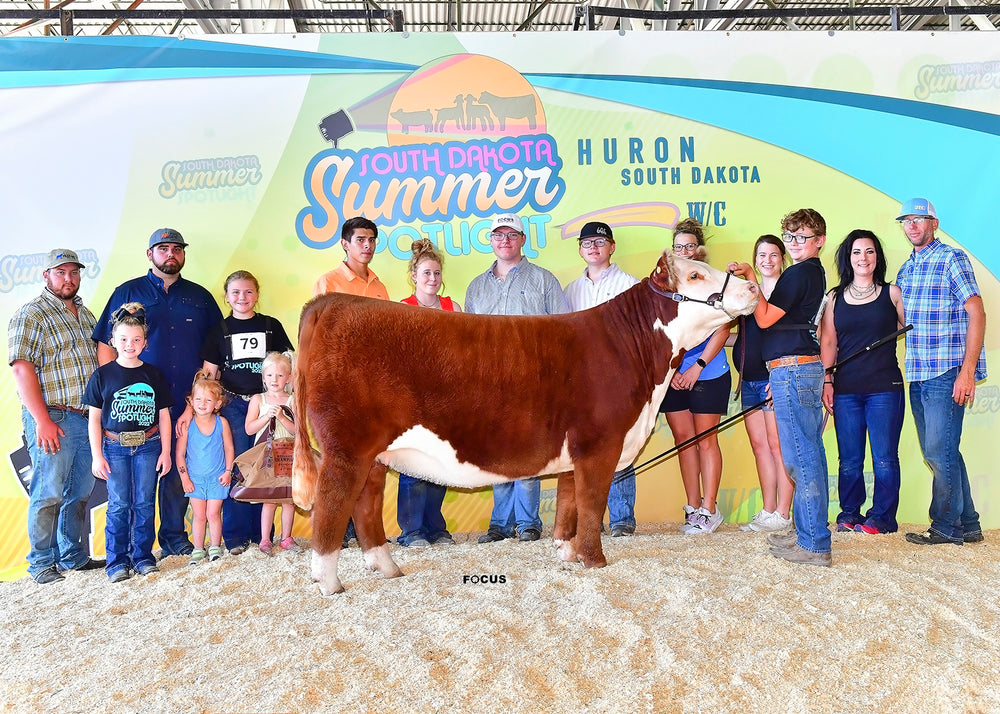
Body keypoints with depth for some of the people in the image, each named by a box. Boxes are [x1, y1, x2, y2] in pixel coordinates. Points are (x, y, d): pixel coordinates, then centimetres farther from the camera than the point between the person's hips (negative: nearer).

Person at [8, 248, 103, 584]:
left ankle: (74, 556, 23)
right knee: (48, 494, -2)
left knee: (80, 493, 12)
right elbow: (22, 369, -13)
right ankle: (42, 563, 10)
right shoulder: (30, 315, -5)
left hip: (88, 418, 7)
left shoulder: (85, 314, 17)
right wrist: (42, 420, -19)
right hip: (53, 420, -7)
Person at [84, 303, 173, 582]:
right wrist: (97, 455, -3)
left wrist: (165, 451, 3)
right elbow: (94, 417, 3)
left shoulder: (154, 374, 5)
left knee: (145, 504, 3)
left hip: (148, 446, 1)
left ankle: (143, 556, 14)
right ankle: (117, 561, 9)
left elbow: (164, 415, 8)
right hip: (114, 447, -1)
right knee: (119, 505, 0)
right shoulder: (103, 374, 2)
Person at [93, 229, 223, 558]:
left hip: (188, 402, 2)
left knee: (179, 469, 7)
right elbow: (105, 345, 6)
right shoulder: (127, 292, 8)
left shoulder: (199, 296, 15)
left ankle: (174, 537, 18)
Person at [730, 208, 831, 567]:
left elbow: (765, 319, -10)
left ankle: (814, 544, -5)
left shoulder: (798, 273, -11)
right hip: (808, 366, 11)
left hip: (792, 368, -11)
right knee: (810, 455, 12)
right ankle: (808, 533, 20)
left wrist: (749, 280, -8)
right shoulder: (815, 273, 20)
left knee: (800, 457, -9)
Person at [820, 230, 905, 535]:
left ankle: (881, 518, 10)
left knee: (884, 458, -1)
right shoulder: (835, 298, 11)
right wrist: (826, 381, 3)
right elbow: (827, 343, 10)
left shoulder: (892, 293, 6)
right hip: (846, 390, 2)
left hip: (885, 388, -2)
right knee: (849, 460, 7)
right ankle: (849, 515, 18)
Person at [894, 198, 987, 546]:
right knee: (937, 453, 11)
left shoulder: (952, 259, -5)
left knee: (939, 452, -5)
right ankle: (967, 525, 22)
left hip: (947, 373, -7)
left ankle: (947, 527, 8)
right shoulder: (906, 269, 17)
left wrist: (967, 371, -17)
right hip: (918, 374, 7)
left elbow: (977, 314, -11)